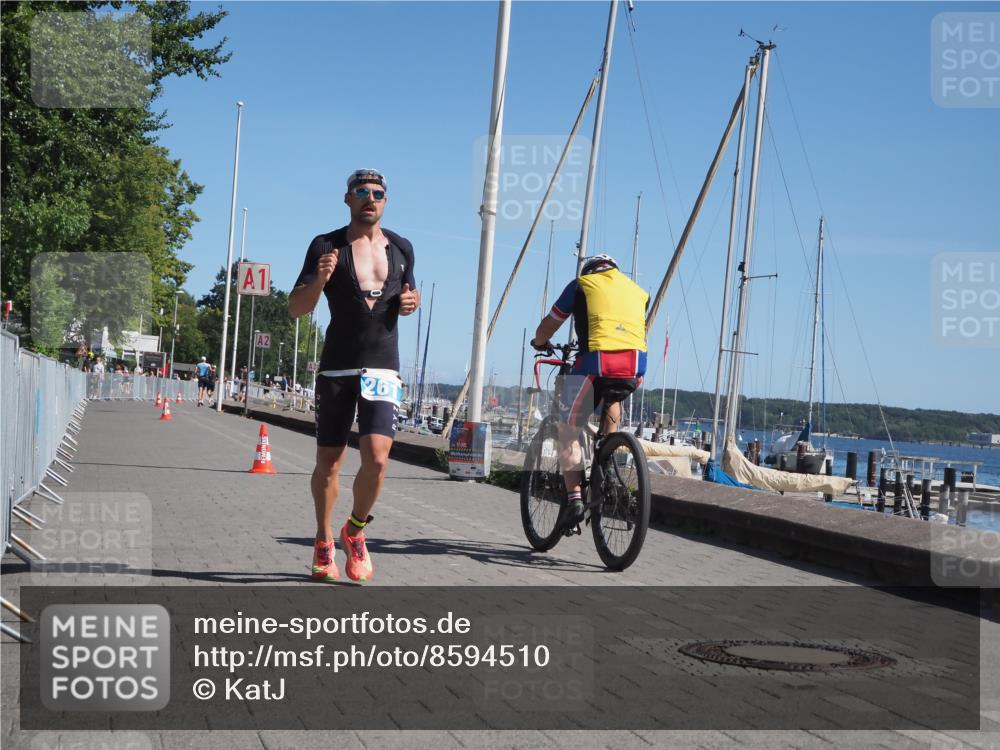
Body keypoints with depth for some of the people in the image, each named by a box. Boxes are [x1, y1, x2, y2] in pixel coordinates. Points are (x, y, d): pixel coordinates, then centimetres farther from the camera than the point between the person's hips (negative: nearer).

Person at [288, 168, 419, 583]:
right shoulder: (326, 246, -1)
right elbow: (296, 308, -3)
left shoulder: (401, 248, 9)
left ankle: (355, 532, 12)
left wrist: (411, 300, 1)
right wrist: (320, 280, -22)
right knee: (328, 462, 6)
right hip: (336, 368, -1)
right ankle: (324, 544, 26)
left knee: (376, 459, -14)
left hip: (383, 367, 1)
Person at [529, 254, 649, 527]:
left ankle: (574, 498, -1)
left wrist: (540, 343, 48)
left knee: (568, 431, 12)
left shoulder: (581, 284, 19)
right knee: (612, 399, 38)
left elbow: (548, 326, 26)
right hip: (635, 367, 3)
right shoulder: (638, 291, 28)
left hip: (595, 362, -3)